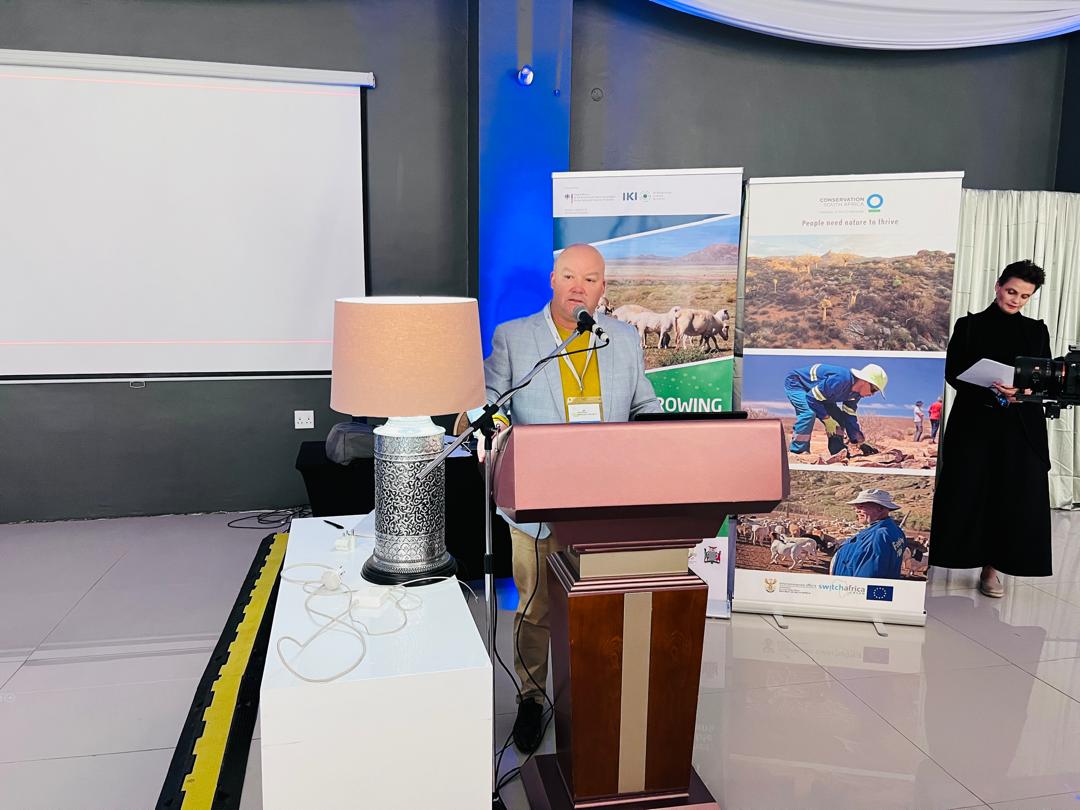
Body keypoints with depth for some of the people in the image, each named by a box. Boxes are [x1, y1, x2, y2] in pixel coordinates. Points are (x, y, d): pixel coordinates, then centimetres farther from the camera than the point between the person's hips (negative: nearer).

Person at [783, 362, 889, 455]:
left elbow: (849, 415, 3)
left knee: (838, 419, 1)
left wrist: (858, 440, -2)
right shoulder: (840, 379, -37)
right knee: (809, 413, -33)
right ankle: (796, 453, -27)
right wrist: (827, 419, -25)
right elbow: (812, 398, -33)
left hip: (816, 391, 10)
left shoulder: (856, 394, -6)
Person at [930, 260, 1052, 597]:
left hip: (1021, 426, 3)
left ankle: (991, 567, 7)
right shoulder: (969, 325, 5)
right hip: (974, 421, -2)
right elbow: (953, 373, -2)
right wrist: (994, 392, -17)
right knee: (963, 492, -3)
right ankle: (933, 559, 6)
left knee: (1014, 496, -2)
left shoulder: (1036, 330, 13)